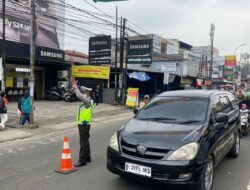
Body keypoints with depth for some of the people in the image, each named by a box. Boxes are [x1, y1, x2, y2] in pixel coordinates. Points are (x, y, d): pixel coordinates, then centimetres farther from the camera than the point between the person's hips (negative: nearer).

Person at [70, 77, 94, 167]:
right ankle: (87, 157, 27)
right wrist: (74, 86, 6)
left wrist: (75, 86, -25)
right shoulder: (86, 100, 12)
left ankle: (82, 160, -3)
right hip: (83, 124, 10)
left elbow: (79, 96, -32)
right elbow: (79, 95, 17)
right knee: (85, 141, 17)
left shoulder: (88, 101, -17)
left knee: (83, 142, -7)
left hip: (84, 124, -10)